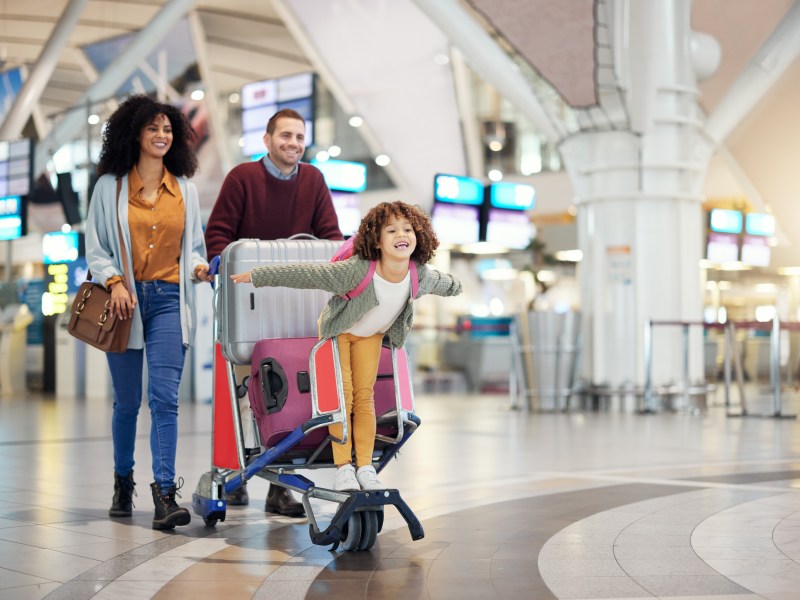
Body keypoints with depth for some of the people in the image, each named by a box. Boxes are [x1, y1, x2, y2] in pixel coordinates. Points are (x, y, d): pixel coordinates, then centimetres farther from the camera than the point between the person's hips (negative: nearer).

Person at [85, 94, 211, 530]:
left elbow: (193, 246, 17)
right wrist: (114, 282, -11)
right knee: (127, 401, 8)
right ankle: (123, 482, 28)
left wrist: (198, 267, -4)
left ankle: (165, 494, -15)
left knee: (164, 397, -11)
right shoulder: (110, 186, 6)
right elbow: (95, 247, 5)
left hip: (168, 300, 1)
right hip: (126, 300, 0)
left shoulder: (185, 189, 12)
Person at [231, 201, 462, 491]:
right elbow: (305, 274, -38)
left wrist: (455, 286, 24)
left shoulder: (420, 275, -25)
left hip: (371, 335, 3)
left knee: (364, 397, 2)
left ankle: (365, 468, 6)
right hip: (338, 330, -3)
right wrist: (256, 276, -35)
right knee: (342, 396, -6)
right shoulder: (357, 270, -40)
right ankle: (343, 468, 1)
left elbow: (442, 282, 1)